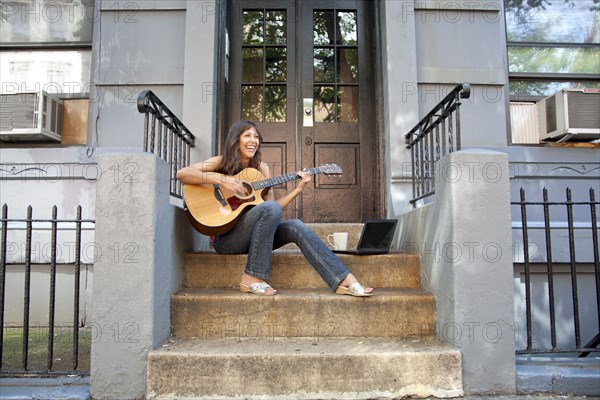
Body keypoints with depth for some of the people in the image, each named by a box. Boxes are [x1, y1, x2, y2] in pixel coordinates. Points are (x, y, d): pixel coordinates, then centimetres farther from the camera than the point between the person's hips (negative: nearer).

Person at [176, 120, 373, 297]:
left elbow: (272, 204, 7)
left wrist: (298, 189, -4)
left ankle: (343, 281, -26)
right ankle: (252, 278, -26)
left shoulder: (261, 168, 11)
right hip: (225, 238, -5)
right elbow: (182, 173, -14)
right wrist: (222, 179, -23)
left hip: (250, 237, 5)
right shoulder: (222, 163, -1)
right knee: (270, 208, -30)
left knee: (296, 227, -21)